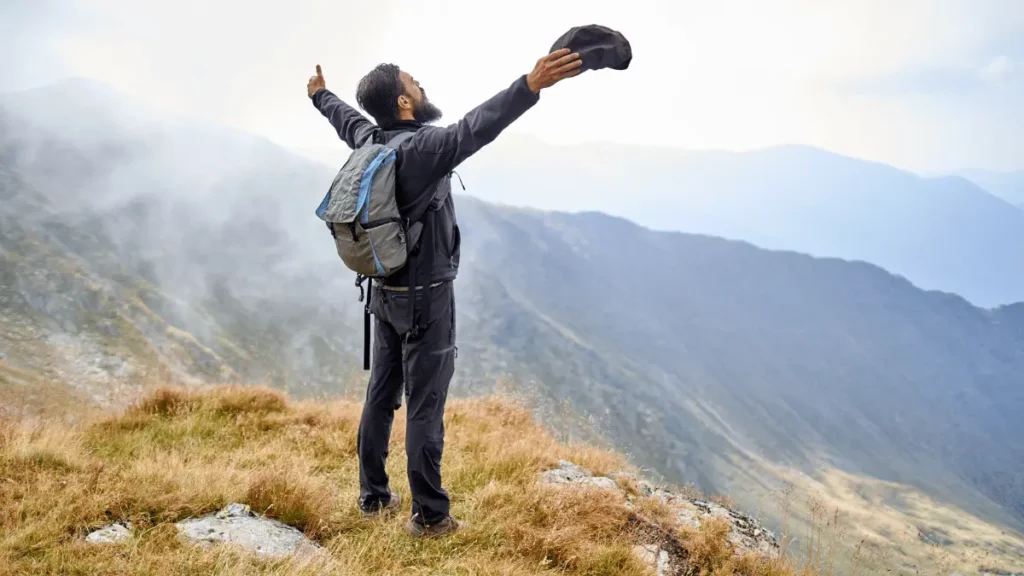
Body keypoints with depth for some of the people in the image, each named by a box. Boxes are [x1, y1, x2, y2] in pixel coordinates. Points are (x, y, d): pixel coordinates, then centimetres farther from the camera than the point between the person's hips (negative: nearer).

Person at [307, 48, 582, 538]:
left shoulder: (369, 141, 2)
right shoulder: (421, 147, -22)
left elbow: (346, 118, 24)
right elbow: (472, 130, -39)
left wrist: (321, 95, 46)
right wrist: (530, 87, -51)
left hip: (384, 292, 8)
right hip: (425, 297, -8)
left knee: (381, 395, 16)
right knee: (425, 405, -2)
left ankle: (373, 497, 27)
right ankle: (429, 516, 6)